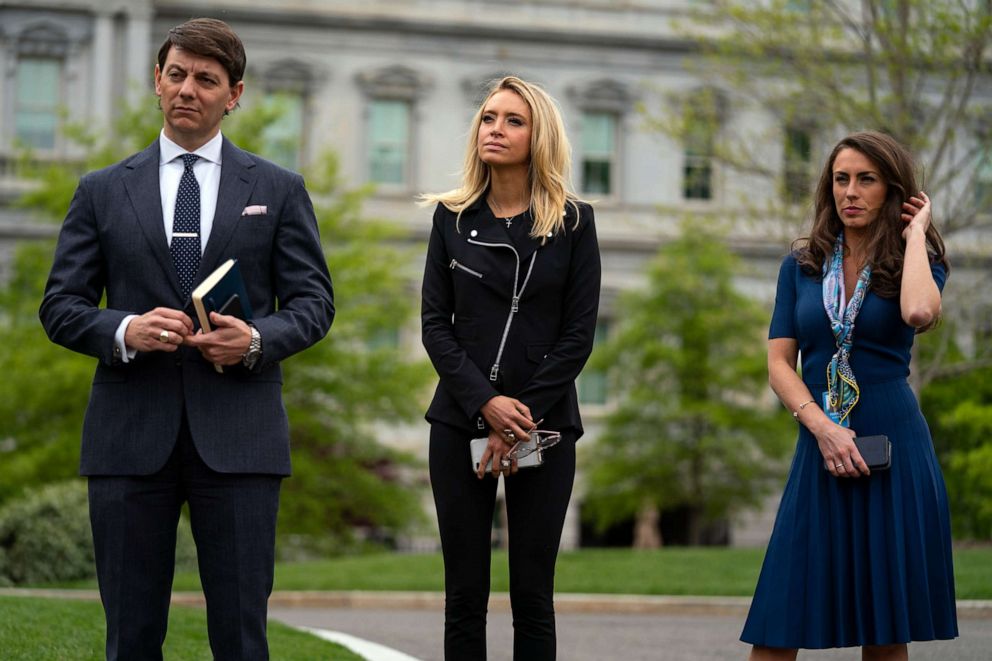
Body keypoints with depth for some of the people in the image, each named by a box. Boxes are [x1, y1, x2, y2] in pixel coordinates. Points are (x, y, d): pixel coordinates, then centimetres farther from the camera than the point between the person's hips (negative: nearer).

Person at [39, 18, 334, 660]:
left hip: (238, 436, -1)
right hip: (130, 436, 1)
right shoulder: (103, 191, 11)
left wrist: (257, 339, -13)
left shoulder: (279, 190, 11)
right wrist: (124, 332, -13)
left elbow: (314, 301, 8)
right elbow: (60, 306, 8)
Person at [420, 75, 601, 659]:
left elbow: (579, 334, -2)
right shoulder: (453, 217, 7)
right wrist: (486, 403, -12)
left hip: (544, 427, -1)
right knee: (465, 596, 1)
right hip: (462, 423, 1)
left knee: (533, 596, 0)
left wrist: (522, 420, -10)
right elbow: (436, 324, 3)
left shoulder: (573, 222, 2)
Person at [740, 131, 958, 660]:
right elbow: (779, 363, 4)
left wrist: (914, 234, -6)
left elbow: (919, 313, -21)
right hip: (820, 452, 2)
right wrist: (822, 427, -13)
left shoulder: (917, 263, 4)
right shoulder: (801, 267, 11)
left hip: (894, 451, -2)